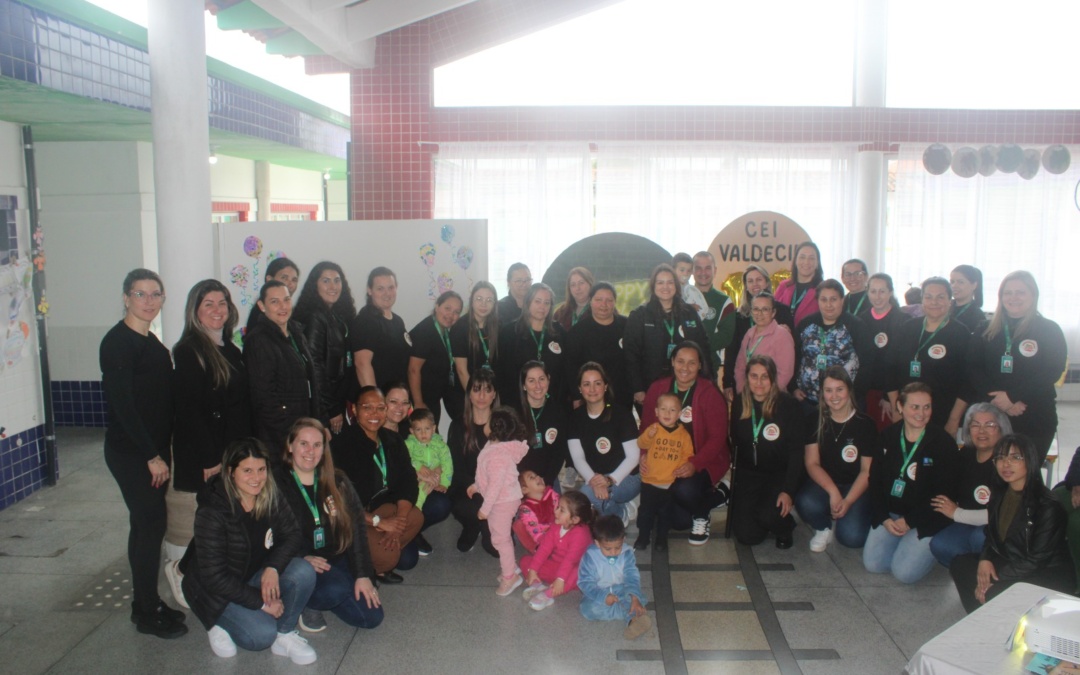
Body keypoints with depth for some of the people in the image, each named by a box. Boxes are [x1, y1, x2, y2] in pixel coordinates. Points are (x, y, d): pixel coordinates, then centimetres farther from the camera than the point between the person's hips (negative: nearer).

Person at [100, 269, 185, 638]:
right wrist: (152, 456, -17)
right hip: (130, 452, -8)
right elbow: (121, 404, -19)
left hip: (153, 450, 8)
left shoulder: (151, 341, 12)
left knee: (148, 524, 13)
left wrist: (164, 450, 11)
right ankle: (147, 612, 9)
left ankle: (146, 603, 24)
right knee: (150, 523, -4)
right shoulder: (117, 342, -14)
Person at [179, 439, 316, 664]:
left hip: (256, 574, 5)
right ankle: (219, 623, 5)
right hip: (217, 590, -5)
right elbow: (214, 577, -24)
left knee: (303, 572, -23)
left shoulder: (271, 498, -11)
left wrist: (273, 568, -28)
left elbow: (291, 535, -7)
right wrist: (260, 602, -23)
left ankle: (285, 635, -3)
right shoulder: (212, 514, -27)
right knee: (262, 635, -25)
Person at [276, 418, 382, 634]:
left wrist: (363, 575, -6)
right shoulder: (276, 484, -8)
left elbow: (356, 528, 1)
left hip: (337, 560, 5)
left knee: (372, 616, -8)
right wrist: (302, 558, -24)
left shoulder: (338, 482, 5)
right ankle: (303, 603, 0)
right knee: (336, 589, -34)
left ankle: (318, 599, 18)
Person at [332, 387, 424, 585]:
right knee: (386, 556, -24)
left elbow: (408, 482, -5)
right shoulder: (344, 444, -21)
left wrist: (398, 523, -19)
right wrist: (378, 521, -22)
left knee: (415, 517, -17)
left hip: (377, 506, 7)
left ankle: (381, 566, 0)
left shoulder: (392, 441, -1)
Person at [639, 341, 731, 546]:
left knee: (684, 490, -35)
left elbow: (717, 437, -13)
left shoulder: (709, 393, -10)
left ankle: (701, 516, 4)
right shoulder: (657, 389, 2)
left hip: (702, 463, -4)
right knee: (673, 520, -10)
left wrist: (695, 464, -27)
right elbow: (646, 428, 7)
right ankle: (713, 495, 21)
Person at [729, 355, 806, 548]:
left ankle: (785, 528, 9)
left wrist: (788, 490, -18)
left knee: (768, 516, -28)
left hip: (780, 475, -2)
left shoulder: (788, 405, -12)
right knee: (747, 535, -11)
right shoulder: (739, 403, -1)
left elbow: (796, 451, -12)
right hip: (748, 475, 3)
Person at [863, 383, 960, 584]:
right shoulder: (888, 436, 1)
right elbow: (875, 479, 3)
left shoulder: (944, 444, -11)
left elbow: (943, 494, -12)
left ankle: (932, 548, 15)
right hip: (890, 513, 4)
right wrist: (884, 518, -8)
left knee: (904, 573, -16)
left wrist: (910, 521, -13)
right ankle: (902, 539, 21)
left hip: (927, 520, -4)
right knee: (872, 564, -7)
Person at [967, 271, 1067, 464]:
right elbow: (973, 369, 2)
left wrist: (1012, 396, -15)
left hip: (1034, 420, -2)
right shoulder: (986, 331, 11)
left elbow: (1052, 372, -7)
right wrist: (996, 399, -13)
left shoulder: (1050, 330, 4)